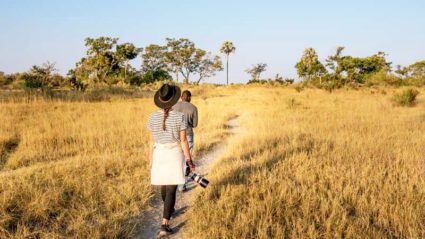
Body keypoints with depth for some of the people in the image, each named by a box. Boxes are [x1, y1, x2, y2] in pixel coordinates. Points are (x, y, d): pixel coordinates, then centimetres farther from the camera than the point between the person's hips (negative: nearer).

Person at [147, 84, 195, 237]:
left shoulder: (152, 117, -6)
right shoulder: (180, 117, -14)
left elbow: (151, 140, 0)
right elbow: (183, 140, -11)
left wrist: (150, 159, 10)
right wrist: (189, 159, -1)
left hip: (159, 154, 3)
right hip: (175, 154, -3)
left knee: (164, 185, 25)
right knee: (171, 189, -2)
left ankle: (169, 210, 48)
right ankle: (164, 224, -9)